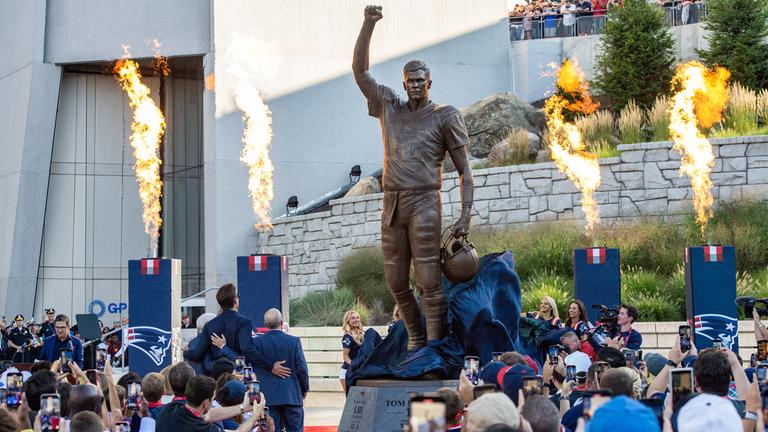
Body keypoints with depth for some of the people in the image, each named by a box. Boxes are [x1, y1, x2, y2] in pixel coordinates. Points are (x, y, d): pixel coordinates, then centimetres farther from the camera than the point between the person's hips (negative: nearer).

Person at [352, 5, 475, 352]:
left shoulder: (445, 117, 3)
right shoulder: (389, 108, 15)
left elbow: (464, 170, 2)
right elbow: (359, 70, 12)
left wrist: (465, 216, -9)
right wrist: (368, 24, -1)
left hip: (424, 205, -5)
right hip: (392, 206, 5)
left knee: (428, 282, -10)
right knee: (396, 283, 8)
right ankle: (415, 337, 25)